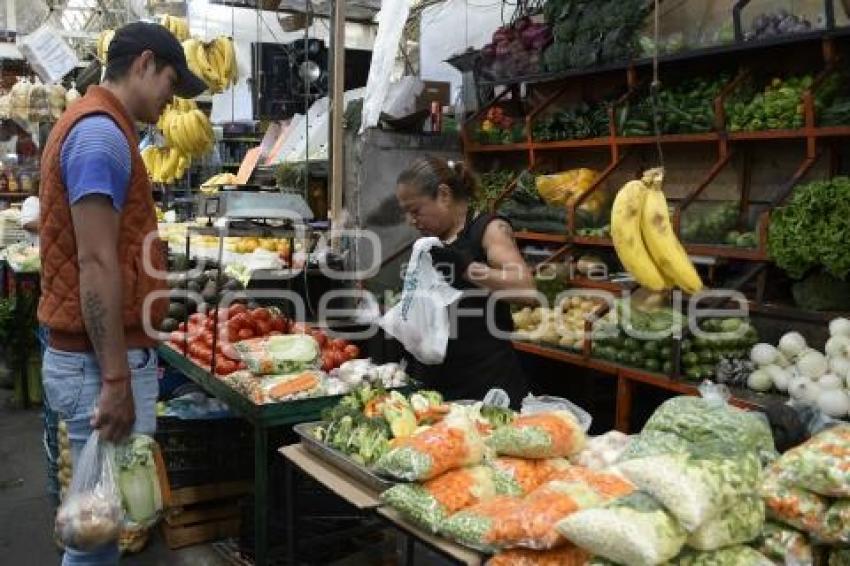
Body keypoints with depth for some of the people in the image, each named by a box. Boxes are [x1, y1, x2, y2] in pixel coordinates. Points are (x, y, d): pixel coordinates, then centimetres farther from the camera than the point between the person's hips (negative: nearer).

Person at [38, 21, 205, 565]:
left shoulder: (94, 125, 16)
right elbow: (97, 265, -23)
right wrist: (116, 379, -22)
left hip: (94, 352, 10)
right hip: (100, 359, -10)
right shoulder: (102, 131, -16)